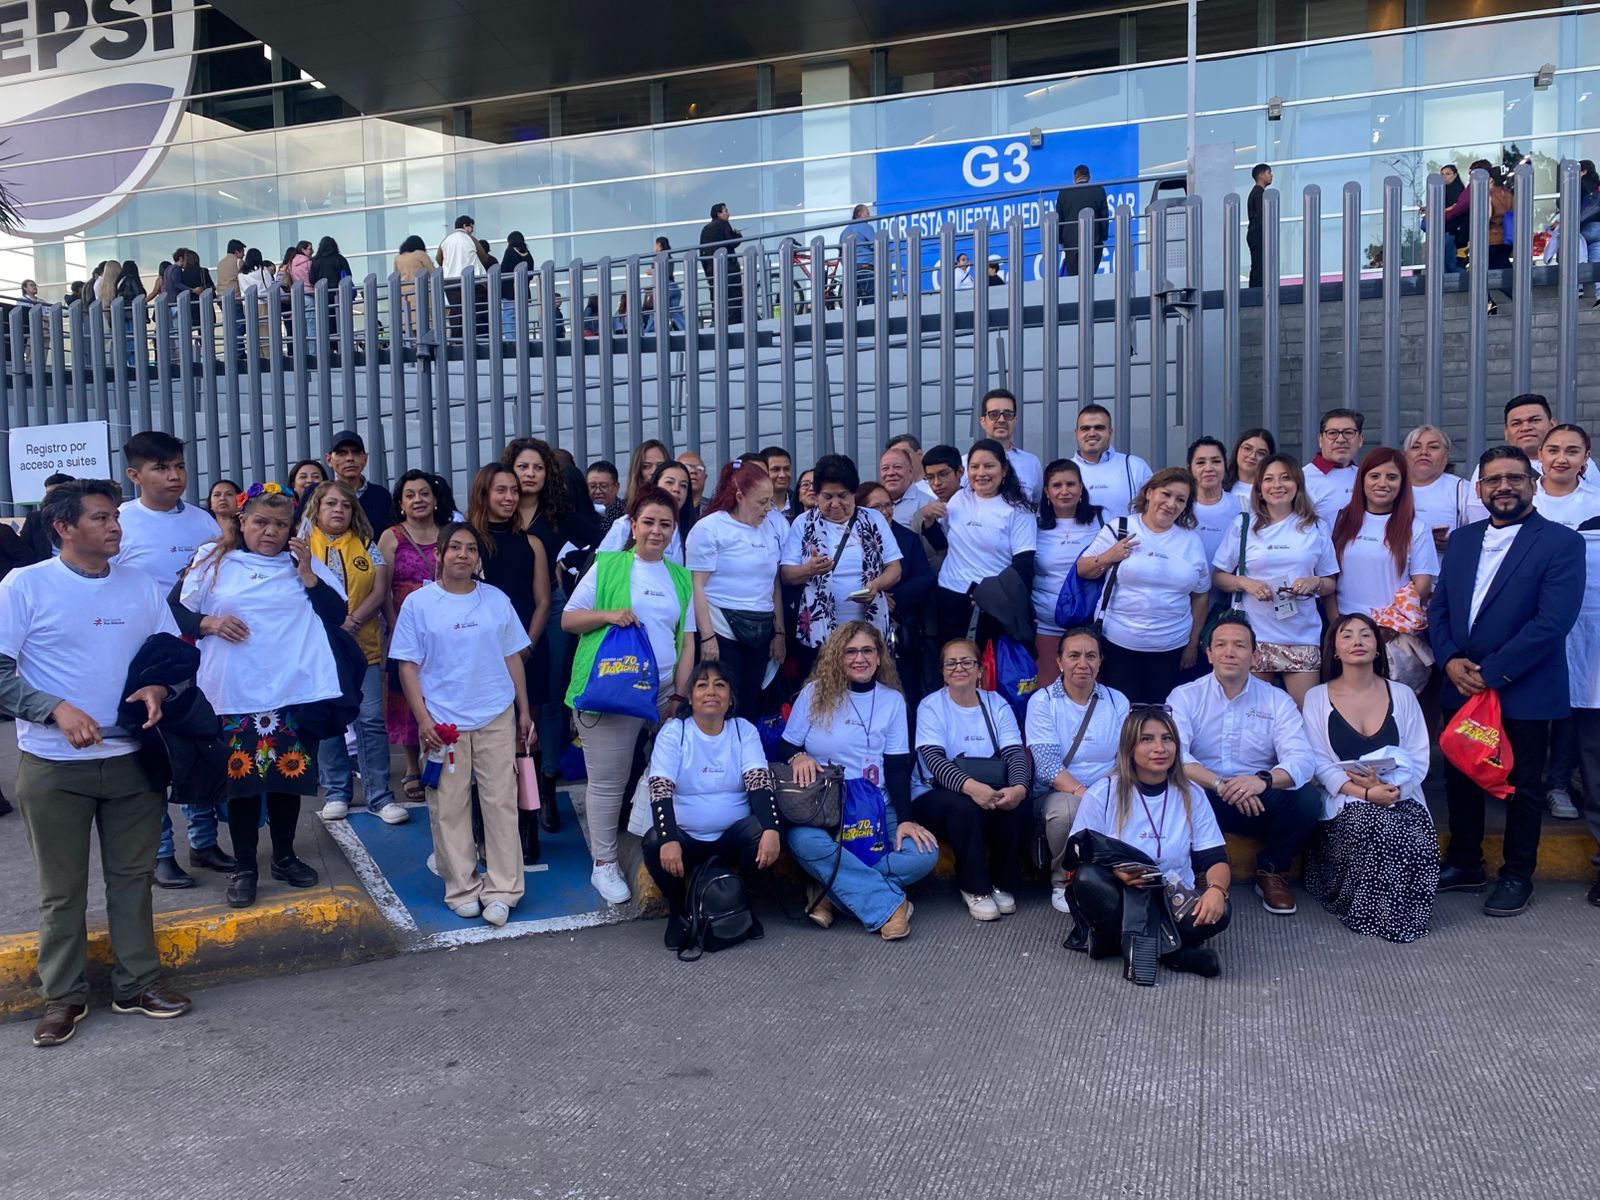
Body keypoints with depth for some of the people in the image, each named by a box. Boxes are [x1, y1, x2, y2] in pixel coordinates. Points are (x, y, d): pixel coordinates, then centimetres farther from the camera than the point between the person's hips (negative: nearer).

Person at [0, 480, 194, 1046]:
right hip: (53, 765, -3)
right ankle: (63, 996, 21)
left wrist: (158, 687, -8)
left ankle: (137, 983, 23)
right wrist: (57, 710, -21)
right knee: (62, 888, 8)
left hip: (131, 758, 3)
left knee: (132, 876, 11)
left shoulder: (142, 586, 5)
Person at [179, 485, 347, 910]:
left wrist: (307, 572, -9)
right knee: (241, 779, 5)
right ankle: (244, 867, 19)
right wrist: (209, 623, -12)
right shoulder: (214, 564, 5)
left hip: (294, 693, 1)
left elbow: (337, 614, -1)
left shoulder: (305, 563, 8)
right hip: (234, 696, -1)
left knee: (289, 775, 10)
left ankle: (284, 856, 28)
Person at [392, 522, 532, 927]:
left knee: (501, 802, 1)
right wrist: (422, 718, -8)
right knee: (449, 808, 4)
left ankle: (501, 891, 8)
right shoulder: (419, 603, 0)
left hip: (496, 717, 2)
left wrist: (524, 712, 11)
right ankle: (462, 890, 15)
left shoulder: (496, 600, 7)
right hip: (443, 722, -1)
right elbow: (408, 666, 0)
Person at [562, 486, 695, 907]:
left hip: (662, 693, 4)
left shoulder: (681, 578, 14)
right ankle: (604, 864, 12)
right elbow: (568, 619, 3)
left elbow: (687, 642, 14)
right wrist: (608, 614, -15)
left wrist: (679, 695, 5)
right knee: (607, 782, 0)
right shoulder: (607, 566, 2)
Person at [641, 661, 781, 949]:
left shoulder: (744, 730, 1)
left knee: (761, 833, -30)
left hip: (733, 836, 1)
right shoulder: (673, 732, -4)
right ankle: (678, 909, -2)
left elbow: (759, 782, -12)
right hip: (685, 836, -1)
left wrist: (771, 829, -31)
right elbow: (660, 789, -16)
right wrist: (669, 840, -33)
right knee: (655, 843, -32)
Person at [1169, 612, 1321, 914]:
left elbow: (1301, 759, -12)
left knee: (1307, 798, -26)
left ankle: (1270, 871, 2)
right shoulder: (1185, 696, -1)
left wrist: (1263, 780, -34)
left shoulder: (1277, 701, 3)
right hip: (1201, 802, -2)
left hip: (1258, 803, 2)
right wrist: (1220, 784, -33)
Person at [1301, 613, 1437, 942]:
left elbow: (1418, 759, 4)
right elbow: (1319, 763, -3)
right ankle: (1372, 913, -13)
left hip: (1400, 797, 2)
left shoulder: (1401, 695, 11)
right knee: (1379, 828, -35)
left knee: (1419, 839, -31)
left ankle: (1405, 913, -3)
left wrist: (1392, 787, -17)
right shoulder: (1318, 698, 6)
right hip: (1345, 803, -2)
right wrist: (1364, 793, -19)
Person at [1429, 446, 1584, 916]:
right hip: (1462, 685, 5)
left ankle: (1518, 875, 24)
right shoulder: (1462, 540, 9)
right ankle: (1464, 864, 30)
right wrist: (1451, 661, -9)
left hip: (1524, 690, -5)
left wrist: (1492, 672, -18)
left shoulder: (1561, 542, -9)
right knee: (1460, 778, 14)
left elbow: (1552, 622, -18)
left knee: (1521, 786, 8)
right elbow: (1438, 607, 8)